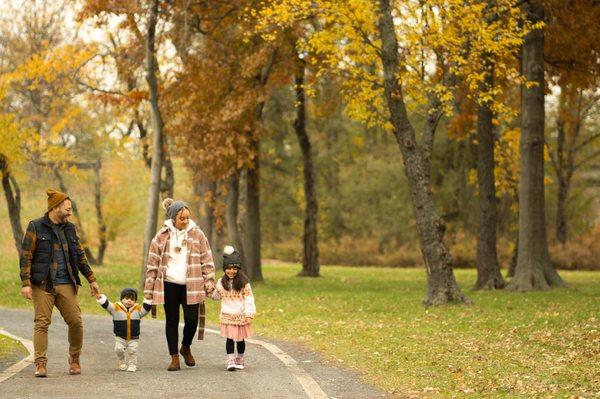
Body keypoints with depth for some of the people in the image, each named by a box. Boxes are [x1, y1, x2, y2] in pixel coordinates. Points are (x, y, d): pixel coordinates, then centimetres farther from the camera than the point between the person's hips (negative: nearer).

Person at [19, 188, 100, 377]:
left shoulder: (69, 228, 14)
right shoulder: (36, 227, -2)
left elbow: (80, 255, 20)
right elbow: (25, 257, -4)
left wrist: (91, 280, 18)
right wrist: (25, 283, -13)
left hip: (66, 284, 4)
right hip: (43, 284, -4)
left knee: (76, 321, -2)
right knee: (42, 323, -5)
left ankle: (74, 360, 16)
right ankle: (40, 364, -1)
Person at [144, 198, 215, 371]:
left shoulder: (197, 234, 3)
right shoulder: (162, 236, 2)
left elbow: (207, 261, 6)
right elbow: (152, 263, 5)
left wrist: (209, 282, -2)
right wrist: (149, 288, 2)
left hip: (191, 285, 0)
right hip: (169, 285, 0)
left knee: (192, 319, -5)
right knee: (172, 321, 5)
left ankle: (186, 348, 24)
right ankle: (175, 358, 14)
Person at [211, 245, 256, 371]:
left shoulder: (244, 283, -7)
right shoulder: (221, 283, 4)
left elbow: (249, 300, -9)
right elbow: (217, 295, 23)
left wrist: (249, 315, -14)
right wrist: (211, 293, 6)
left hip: (241, 316, -2)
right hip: (227, 316, 2)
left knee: (240, 339, 9)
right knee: (229, 338, -3)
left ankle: (240, 359, 24)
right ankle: (230, 360, -2)